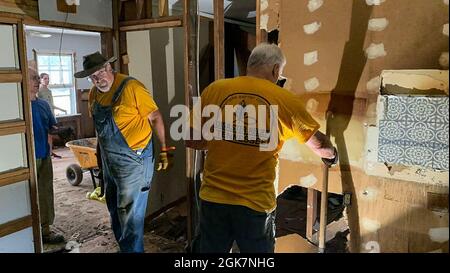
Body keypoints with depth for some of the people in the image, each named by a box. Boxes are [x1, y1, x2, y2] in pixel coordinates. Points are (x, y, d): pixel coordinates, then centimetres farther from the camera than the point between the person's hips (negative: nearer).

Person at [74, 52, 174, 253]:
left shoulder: (131, 87, -17)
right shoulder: (94, 95, 6)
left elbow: (155, 117, -16)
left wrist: (165, 150, -17)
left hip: (133, 160, -8)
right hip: (109, 159, 8)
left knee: (130, 215, -1)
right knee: (115, 212, 21)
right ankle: (123, 247, 40)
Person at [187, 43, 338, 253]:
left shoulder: (214, 90, -3)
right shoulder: (285, 100, -5)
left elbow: (192, 141, 1)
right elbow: (319, 145, 6)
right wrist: (332, 155, 28)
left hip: (213, 198, 2)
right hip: (256, 203, -1)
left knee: (208, 249, 21)